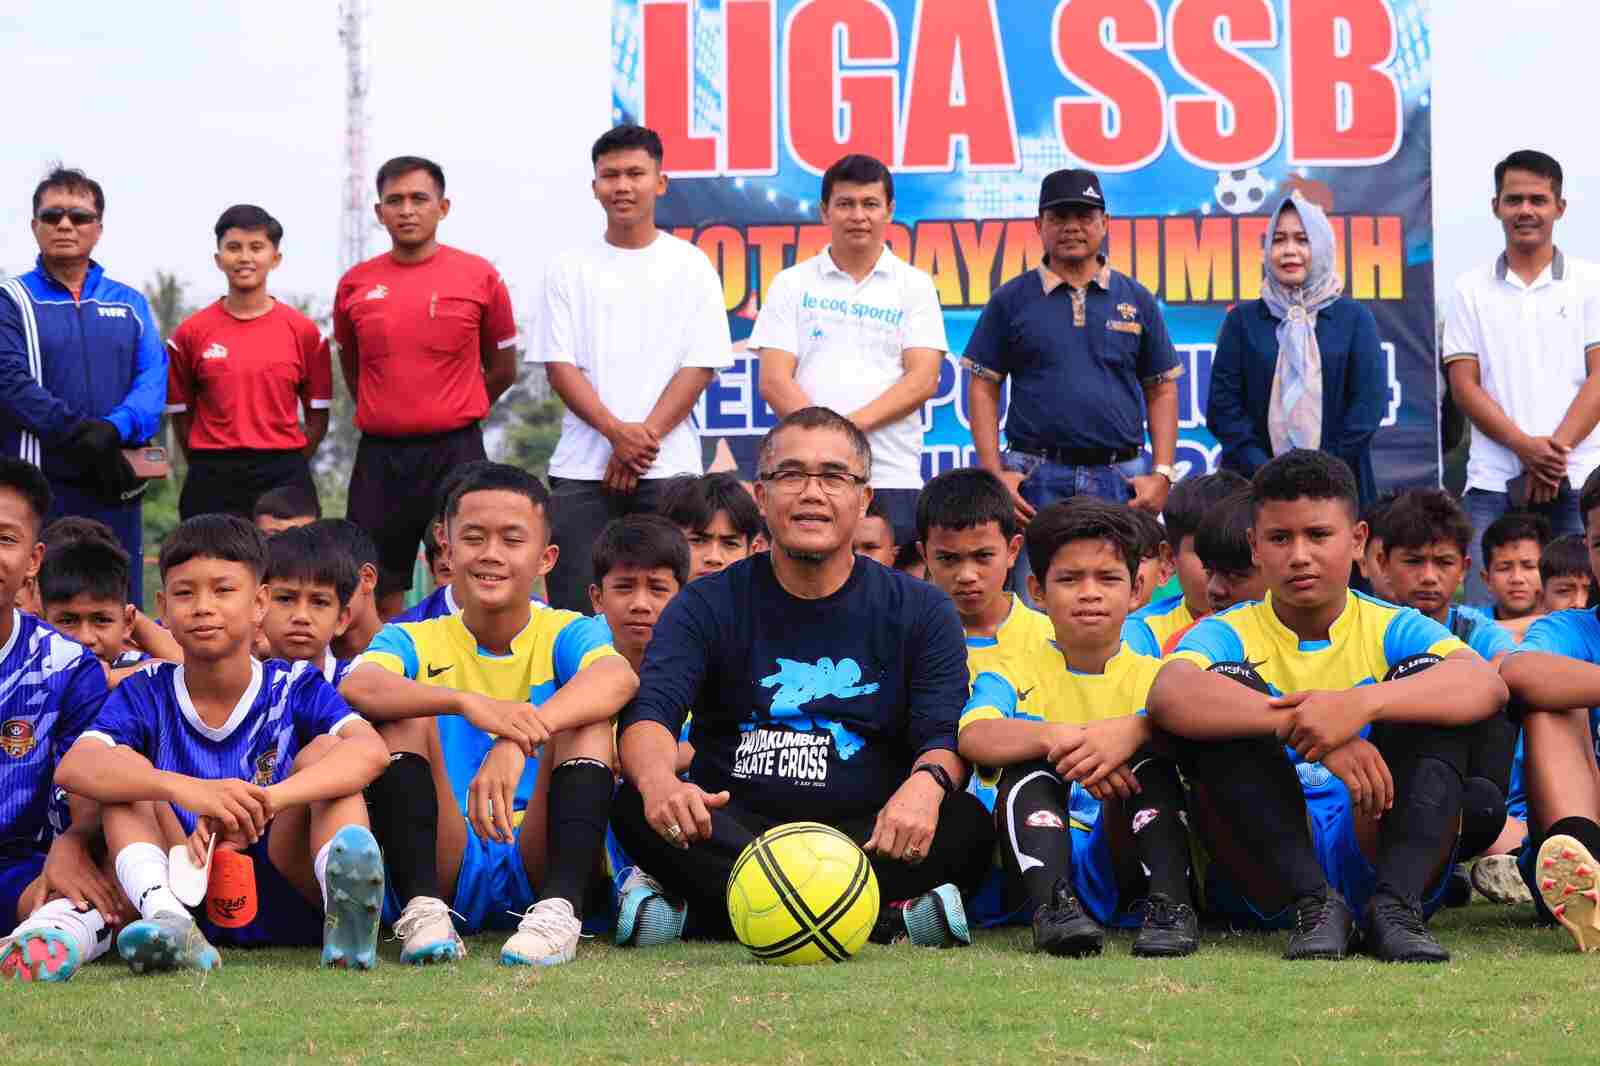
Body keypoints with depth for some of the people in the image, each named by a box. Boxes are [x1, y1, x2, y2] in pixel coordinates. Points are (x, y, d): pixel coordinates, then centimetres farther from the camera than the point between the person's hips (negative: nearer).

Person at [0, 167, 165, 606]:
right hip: (38, 486, -4)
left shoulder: (130, 303, 15)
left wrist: (114, 429, -18)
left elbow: (153, 378, 1)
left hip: (115, 487, 4)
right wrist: (81, 435, -22)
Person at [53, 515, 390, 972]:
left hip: (286, 899, -1)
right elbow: (72, 767, -19)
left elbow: (371, 751, -22)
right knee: (123, 771, -14)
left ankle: (345, 911, -44)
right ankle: (167, 921, -41)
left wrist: (262, 802, -40)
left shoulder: (294, 687, 0)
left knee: (325, 750, -15)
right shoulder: (146, 693, 2)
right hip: (186, 894, 1)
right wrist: (188, 790, -38)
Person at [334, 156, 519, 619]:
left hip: (455, 453, -2)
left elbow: (502, 370, 10)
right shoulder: (355, 284, 6)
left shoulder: (479, 276, 0)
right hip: (378, 455, 2)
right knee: (380, 597, 4)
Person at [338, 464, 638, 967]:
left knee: (588, 722, -18)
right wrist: (470, 704, -38)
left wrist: (521, 740, -41)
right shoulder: (415, 642, 6)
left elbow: (619, 678, -22)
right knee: (405, 717, -14)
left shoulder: (567, 634, 4)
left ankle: (560, 907, -34)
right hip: (448, 866, 1)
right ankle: (422, 908, -30)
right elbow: (357, 686, -19)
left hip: (540, 866, 0)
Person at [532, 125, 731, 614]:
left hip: (668, 467, -1)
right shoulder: (570, 269, 8)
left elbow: (700, 366, 0)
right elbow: (559, 365, 2)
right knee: (574, 603, -5)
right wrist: (617, 431, -12)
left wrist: (645, 437, -10)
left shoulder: (691, 267, 5)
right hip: (581, 468, 1)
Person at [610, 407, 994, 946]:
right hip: (734, 830, 0)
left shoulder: (921, 612, 9)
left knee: (965, 825, -29)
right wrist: (659, 781, -35)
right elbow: (648, 714, -9)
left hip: (865, 836, 0)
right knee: (637, 808, -30)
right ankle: (888, 921, -39)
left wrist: (926, 785, -30)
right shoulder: (708, 607, 7)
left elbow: (946, 736, -3)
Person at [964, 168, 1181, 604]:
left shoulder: (1136, 300, 10)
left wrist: (1163, 473, 1)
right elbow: (983, 388, 6)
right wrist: (994, 472, -5)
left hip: (1120, 478, 1)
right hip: (1036, 477, -1)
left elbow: (1162, 390, 11)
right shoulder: (1011, 300, 6)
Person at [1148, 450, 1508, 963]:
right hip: (1267, 876, -1)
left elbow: (1487, 685, -17)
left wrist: (1362, 703, -35)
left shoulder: (1392, 630, 6)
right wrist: (1302, 726, -36)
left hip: (1377, 849, 1)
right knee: (1227, 688, -19)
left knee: (1425, 676, -14)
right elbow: (1168, 696, -23)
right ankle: (1312, 906, -31)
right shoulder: (1228, 635, 4)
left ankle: (1396, 906, -31)